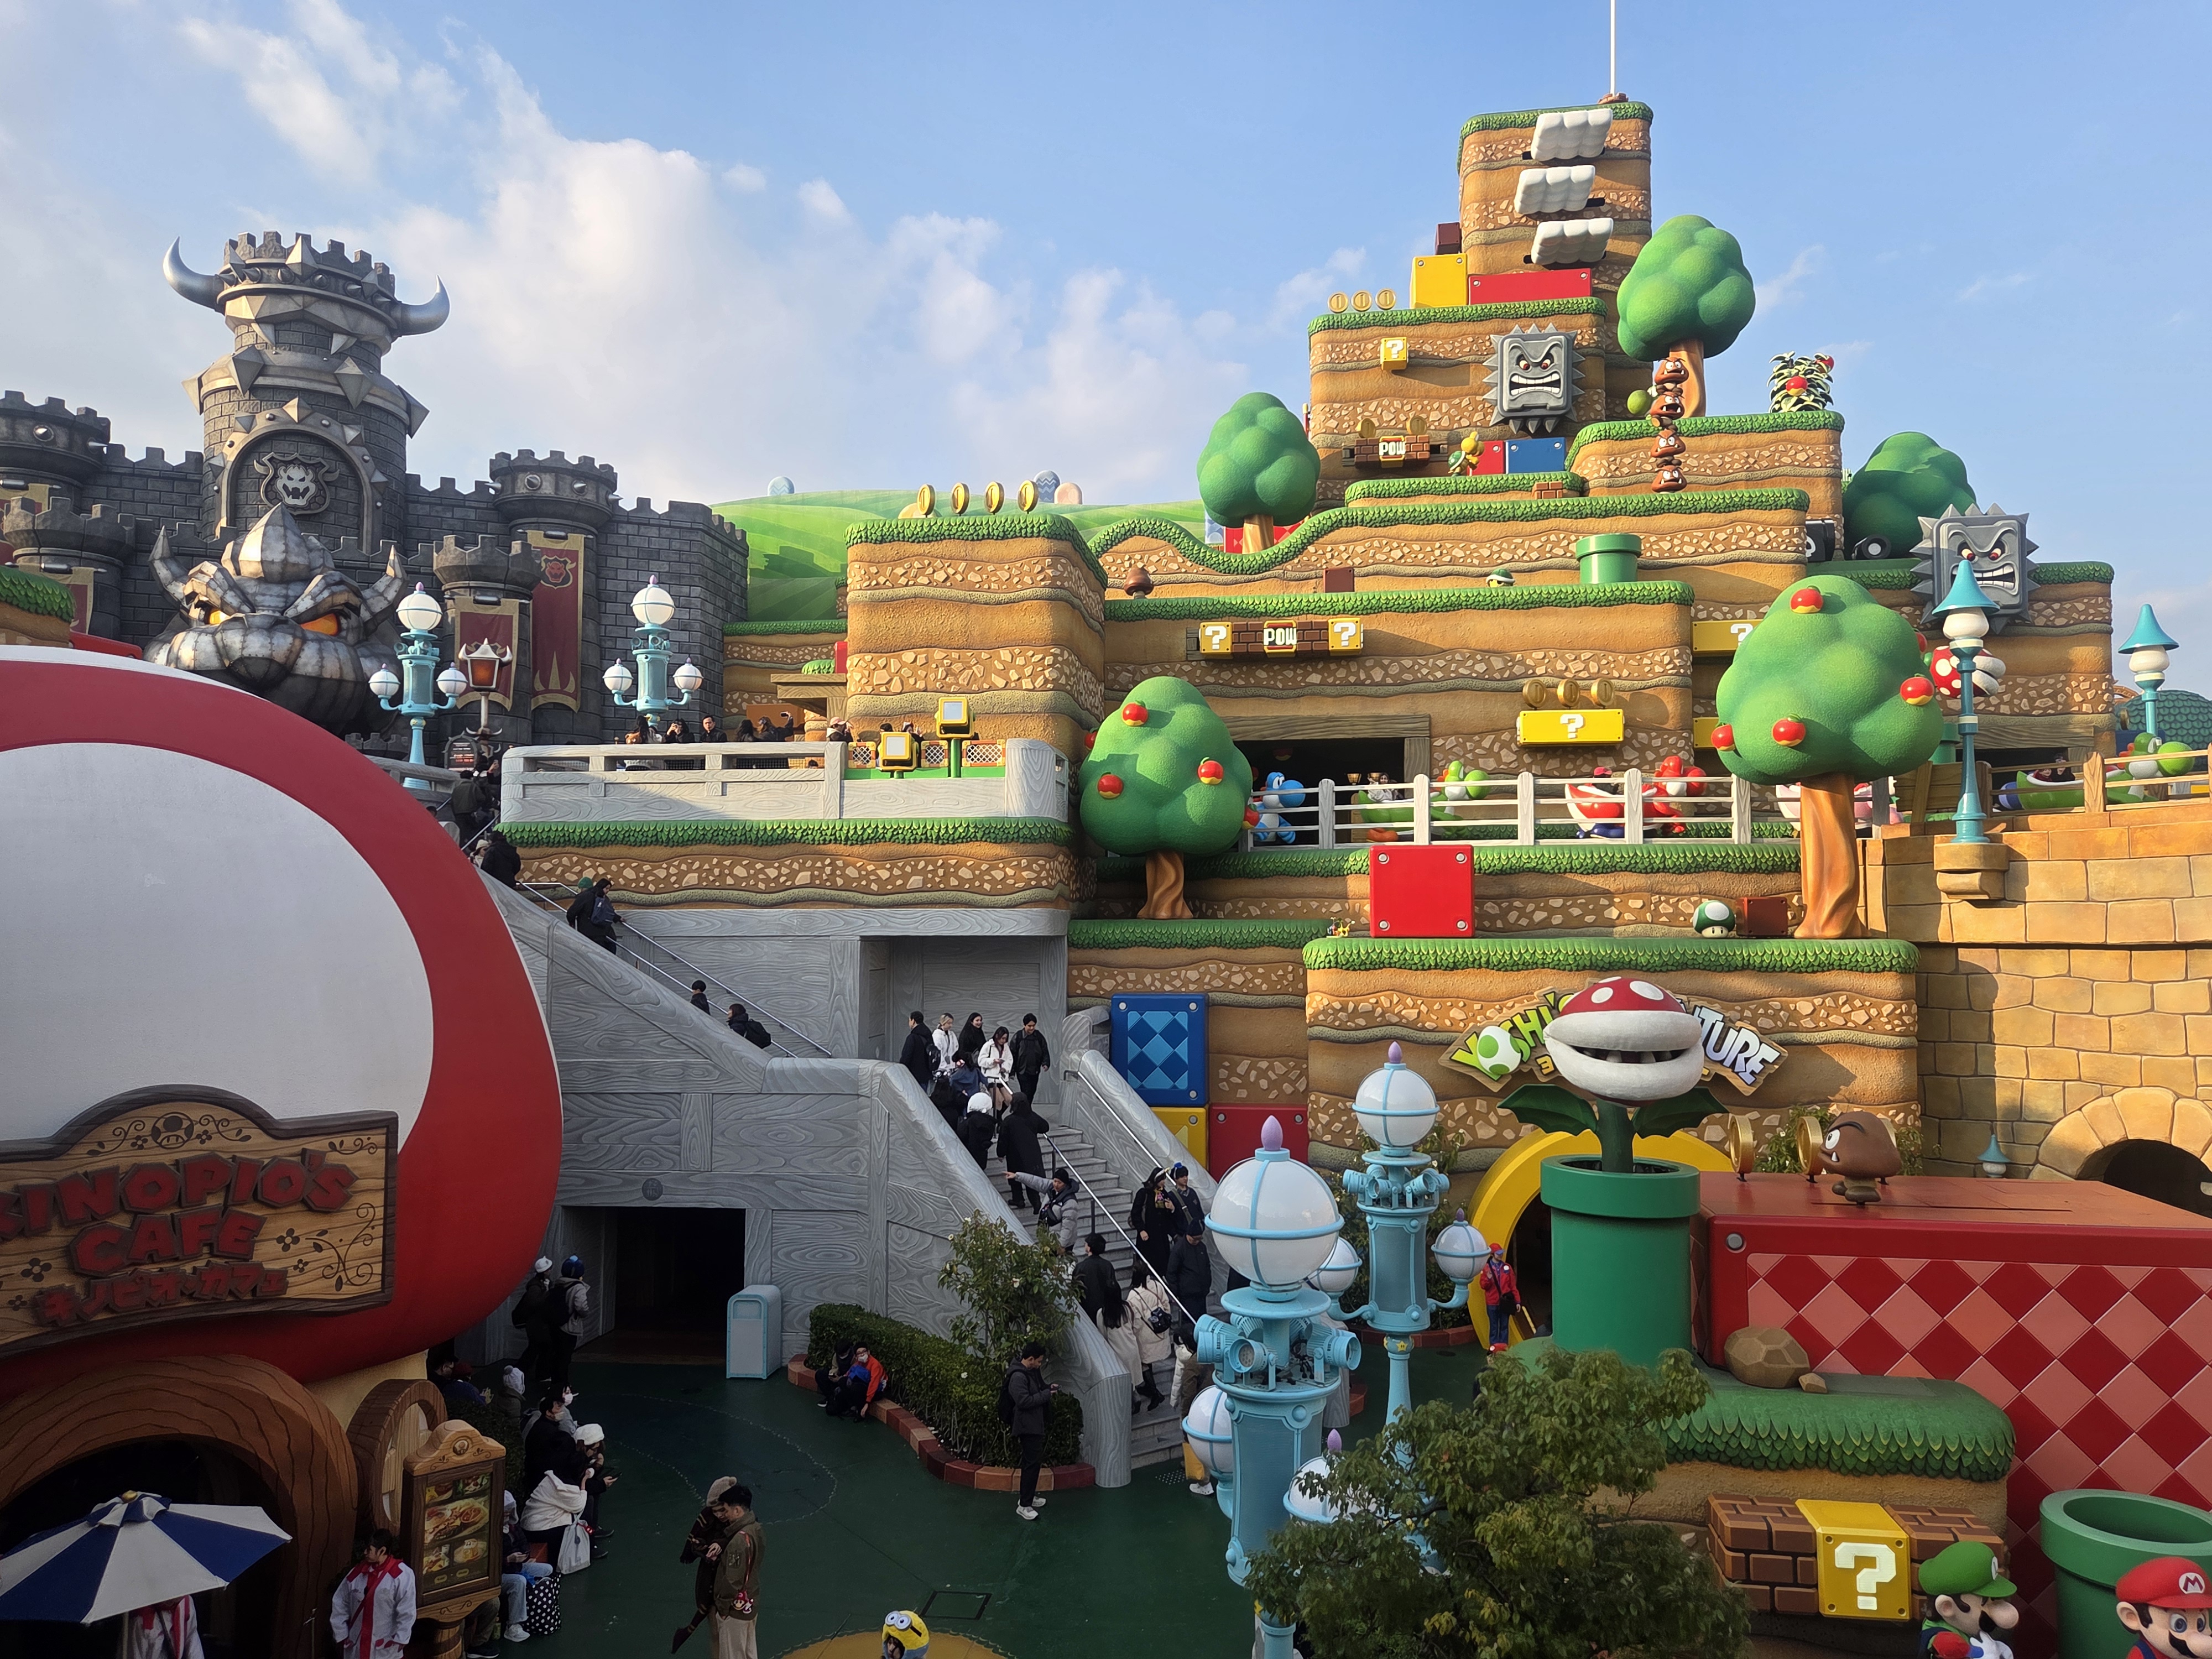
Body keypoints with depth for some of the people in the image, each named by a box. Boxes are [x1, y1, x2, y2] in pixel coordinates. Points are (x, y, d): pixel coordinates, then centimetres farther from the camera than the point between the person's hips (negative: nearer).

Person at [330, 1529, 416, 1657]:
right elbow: (340, 1604, 6)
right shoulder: (358, 1572, -2)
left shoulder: (402, 1575, -17)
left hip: (385, 1646, -5)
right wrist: (341, 1635, 2)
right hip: (357, 1643, 5)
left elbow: (407, 1612, -16)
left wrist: (399, 1640, -17)